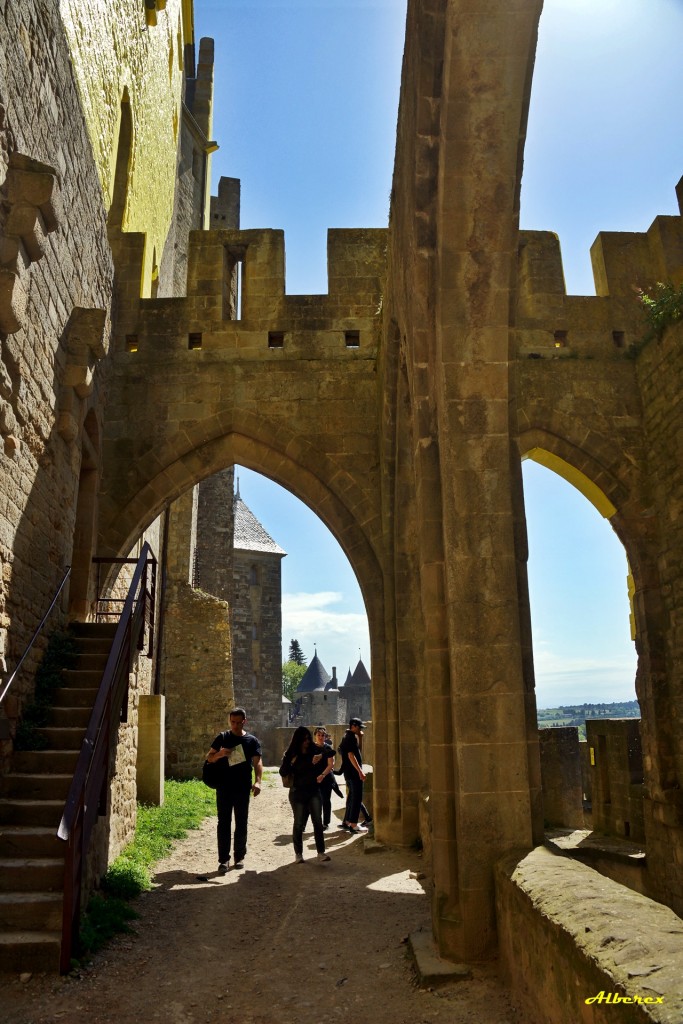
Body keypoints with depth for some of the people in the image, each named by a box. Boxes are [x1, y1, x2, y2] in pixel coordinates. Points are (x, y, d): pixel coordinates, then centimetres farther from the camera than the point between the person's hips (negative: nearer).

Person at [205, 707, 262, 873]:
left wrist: (257, 781, -23)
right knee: (223, 823, 0)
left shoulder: (252, 740, 2)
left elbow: (257, 762, -6)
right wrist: (220, 754, -17)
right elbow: (209, 758, 6)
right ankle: (224, 860, 4)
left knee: (241, 823, 8)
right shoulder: (222, 738, 4)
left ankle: (239, 857, 21)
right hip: (224, 787, 0)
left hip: (243, 788, 0)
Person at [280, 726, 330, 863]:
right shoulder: (290, 754, -3)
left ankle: (321, 852, -1)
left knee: (318, 821, -5)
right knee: (299, 823, 5)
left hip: (314, 791, 1)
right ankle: (298, 853, 17)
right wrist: (291, 763, -20)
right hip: (298, 792, -1)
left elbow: (324, 767, 4)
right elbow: (283, 772, -7)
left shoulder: (315, 751, 0)